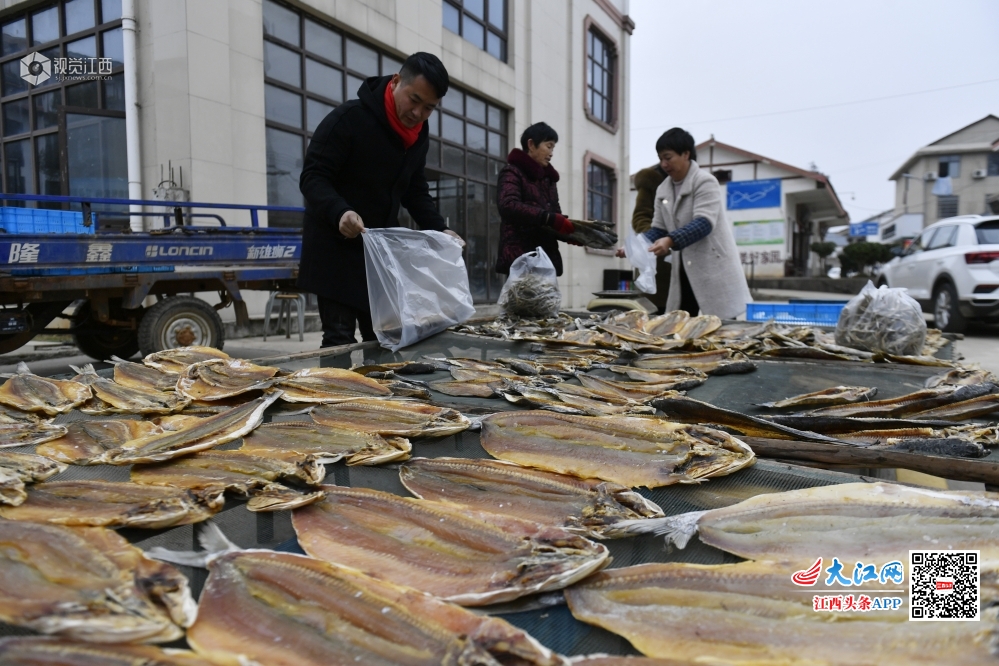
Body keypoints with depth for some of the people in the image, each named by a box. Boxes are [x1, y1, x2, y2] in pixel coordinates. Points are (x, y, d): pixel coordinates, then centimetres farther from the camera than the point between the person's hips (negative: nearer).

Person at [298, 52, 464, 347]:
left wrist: (440, 230, -2)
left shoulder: (419, 136, 6)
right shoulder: (349, 118, -16)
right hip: (337, 249, -6)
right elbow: (312, 177, -18)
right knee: (340, 340, -4)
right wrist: (339, 212, -37)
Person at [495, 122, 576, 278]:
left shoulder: (547, 178, 23)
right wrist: (549, 218, -25)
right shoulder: (512, 173, 1)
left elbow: (555, 214, 19)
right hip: (520, 259, -7)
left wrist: (572, 232, -3)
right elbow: (508, 206, -17)